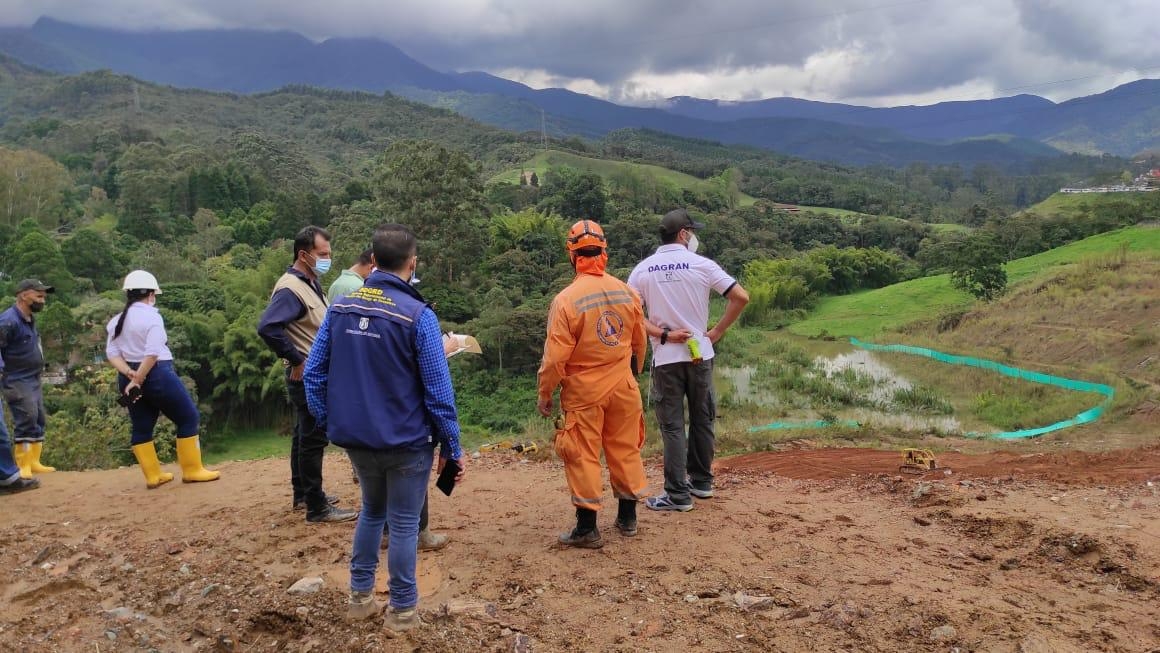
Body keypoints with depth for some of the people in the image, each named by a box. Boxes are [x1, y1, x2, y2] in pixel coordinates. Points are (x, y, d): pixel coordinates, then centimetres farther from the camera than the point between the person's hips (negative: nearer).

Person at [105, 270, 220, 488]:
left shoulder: (116, 321, 8)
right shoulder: (151, 316, -13)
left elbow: (112, 353, 0)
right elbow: (152, 353, -22)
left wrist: (129, 374, -10)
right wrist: (138, 380, -18)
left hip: (130, 378, 7)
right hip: (157, 374, -7)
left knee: (141, 427, 15)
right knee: (189, 419, 4)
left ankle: (153, 475, 18)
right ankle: (192, 470, 7)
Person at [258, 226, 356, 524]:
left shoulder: (310, 284, 11)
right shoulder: (291, 288, -20)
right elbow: (267, 327, -32)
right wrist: (296, 360, -26)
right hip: (307, 375, -10)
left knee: (305, 436, 18)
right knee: (313, 440, -4)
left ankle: (303, 494, 31)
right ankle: (317, 507, 3)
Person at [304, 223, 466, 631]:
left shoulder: (341, 307, -1)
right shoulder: (418, 315, -17)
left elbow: (314, 373, 2)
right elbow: (438, 391, -15)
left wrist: (330, 423, 12)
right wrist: (452, 447, -6)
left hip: (356, 438, 5)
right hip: (406, 441, -5)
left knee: (372, 511, 25)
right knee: (404, 524, 9)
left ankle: (360, 596, 32)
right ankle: (402, 610, 21)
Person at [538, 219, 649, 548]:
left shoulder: (566, 299, -17)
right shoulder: (627, 293, -1)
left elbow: (555, 356, -15)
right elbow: (639, 344, 12)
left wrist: (545, 395, -3)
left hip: (583, 390, -5)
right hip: (623, 386, 5)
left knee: (583, 456, 5)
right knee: (625, 450, 15)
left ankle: (587, 528, 10)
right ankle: (627, 517, 27)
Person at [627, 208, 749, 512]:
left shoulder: (643, 269, 0)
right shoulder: (702, 265, -4)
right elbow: (741, 297, -9)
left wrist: (663, 334, -6)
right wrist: (717, 332, -1)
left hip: (665, 358, 0)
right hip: (699, 354, 0)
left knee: (672, 426, 3)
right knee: (702, 421, 16)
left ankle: (678, 494, 3)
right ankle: (701, 481, 28)